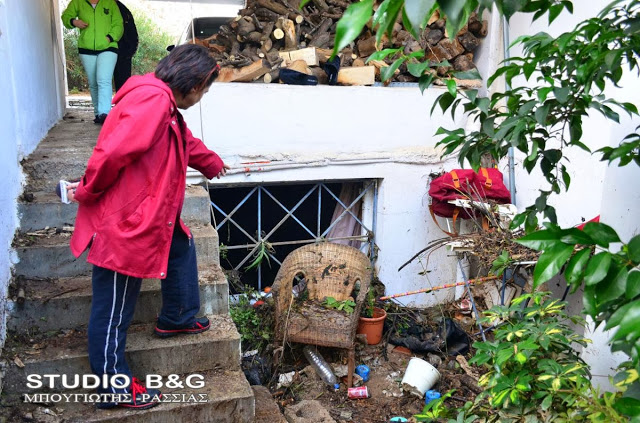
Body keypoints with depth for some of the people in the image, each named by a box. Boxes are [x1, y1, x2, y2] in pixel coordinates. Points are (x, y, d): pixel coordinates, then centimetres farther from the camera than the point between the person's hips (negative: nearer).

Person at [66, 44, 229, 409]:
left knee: (182, 246, 26)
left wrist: (213, 163, 49)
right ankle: (115, 386, 17)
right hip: (122, 222, -10)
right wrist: (89, 192, -12)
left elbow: (187, 143, 32)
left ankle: (177, 318, 41)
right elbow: (114, 151, -29)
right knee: (114, 309, 3)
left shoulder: (164, 103, 13)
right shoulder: (152, 100, -22)